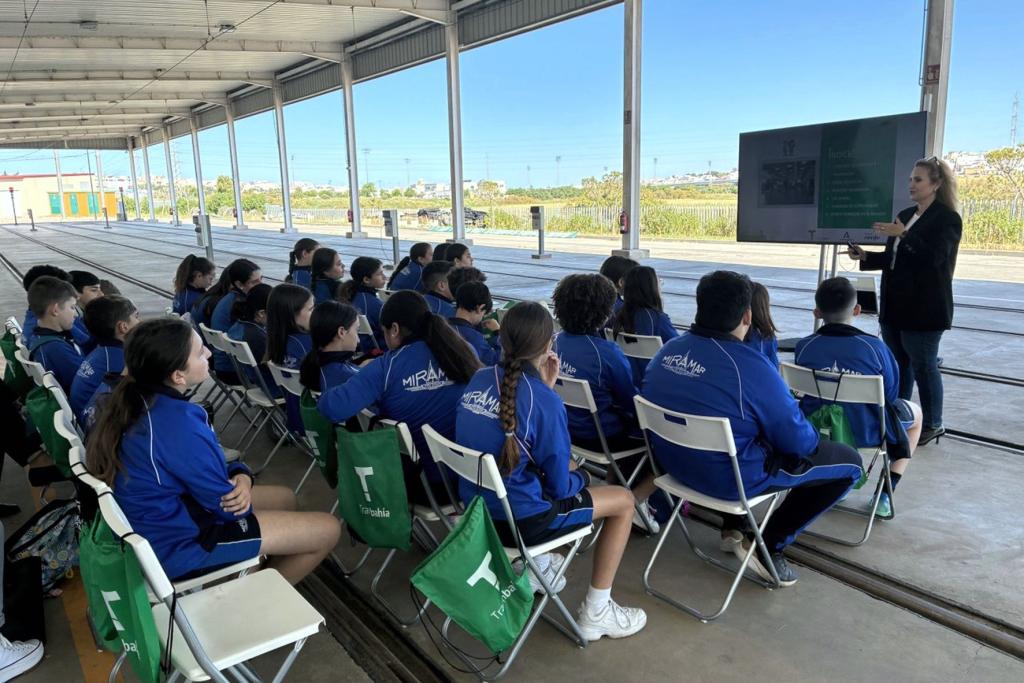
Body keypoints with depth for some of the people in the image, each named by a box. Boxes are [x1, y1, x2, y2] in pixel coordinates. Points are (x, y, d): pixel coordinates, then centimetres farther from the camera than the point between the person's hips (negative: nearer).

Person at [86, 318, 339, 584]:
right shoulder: (177, 425, -33)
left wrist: (239, 475, -10)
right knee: (327, 529, -3)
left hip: (164, 515, 9)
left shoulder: (138, 401, -4)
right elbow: (227, 505, -21)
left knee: (284, 498, 23)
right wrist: (241, 493, 1)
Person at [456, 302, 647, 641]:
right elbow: (559, 485, -13)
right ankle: (595, 612, 16)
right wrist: (580, 478, 8)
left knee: (571, 472, 31)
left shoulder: (479, 380, -2)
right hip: (518, 519, -7)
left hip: (476, 505, 8)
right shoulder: (545, 401, -22)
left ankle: (536, 564, 33)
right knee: (623, 500, 12)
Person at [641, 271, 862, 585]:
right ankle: (769, 547, 6)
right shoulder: (751, 367, -25)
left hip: (672, 462, 7)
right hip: (731, 477, -7)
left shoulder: (668, 350, -5)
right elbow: (801, 443, -16)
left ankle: (732, 529, 29)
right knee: (848, 461, 8)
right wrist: (808, 436, 9)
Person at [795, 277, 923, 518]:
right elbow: (890, 395, -6)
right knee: (915, 412, 28)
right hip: (866, 431, -2)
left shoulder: (804, 347, -13)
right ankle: (885, 494, 21)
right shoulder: (874, 346, -19)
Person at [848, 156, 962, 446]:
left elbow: (934, 257, -21)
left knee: (923, 365, 1)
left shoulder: (947, 218, -9)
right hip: (895, 305, 8)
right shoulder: (904, 215, 13)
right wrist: (865, 257, 2)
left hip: (924, 308, -7)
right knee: (898, 363, 14)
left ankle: (933, 424, 16)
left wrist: (904, 235, -27)